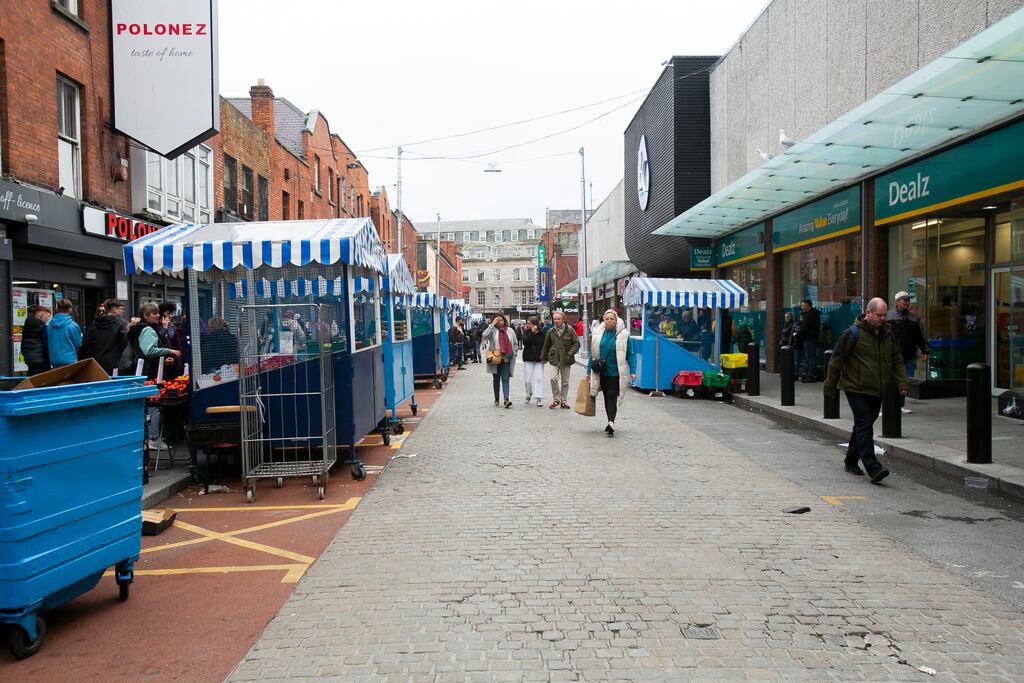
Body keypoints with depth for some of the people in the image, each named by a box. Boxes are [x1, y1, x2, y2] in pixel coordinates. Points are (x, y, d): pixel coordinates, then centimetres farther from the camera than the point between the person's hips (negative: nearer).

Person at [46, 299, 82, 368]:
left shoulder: (49, 325, 1)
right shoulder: (73, 325, -14)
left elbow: (47, 343, 13)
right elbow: (78, 344, -4)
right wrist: (80, 336, 15)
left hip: (54, 360, 5)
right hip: (69, 361, -5)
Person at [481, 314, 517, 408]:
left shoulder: (510, 331, 9)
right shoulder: (492, 330, -1)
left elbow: (515, 342, 19)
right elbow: (484, 335, -20)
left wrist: (512, 352, 8)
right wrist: (492, 325, -17)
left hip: (506, 359, 1)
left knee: (505, 379, -7)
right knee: (496, 379, 11)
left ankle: (506, 399, -15)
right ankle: (496, 399, 24)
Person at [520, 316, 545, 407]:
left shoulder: (542, 334, 1)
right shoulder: (526, 332, 4)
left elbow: (545, 346, 6)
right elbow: (525, 342, -14)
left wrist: (544, 357, -5)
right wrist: (532, 332, -17)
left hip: (539, 359, -1)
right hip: (528, 359, 1)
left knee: (538, 378, -7)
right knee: (527, 379, 4)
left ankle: (539, 398, -5)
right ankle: (529, 395, 28)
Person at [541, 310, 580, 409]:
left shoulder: (570, 330, -2)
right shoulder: (550, 331, 5)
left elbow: (576, 343, 0)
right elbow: (546, 345, 14)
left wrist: (570, 353, -12)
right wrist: (544, 357, 16)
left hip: (565, 360, 0)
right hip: (554, 359, 1)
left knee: (565, 381, 7)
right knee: (553, 378, -15)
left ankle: (563, 401, 19)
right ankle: (556, 399, 0)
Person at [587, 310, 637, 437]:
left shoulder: (623, 335, -5)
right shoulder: (598, 335, 3)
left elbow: (630, 354, -2)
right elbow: (593, 354, 10)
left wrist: (632, 371, -9)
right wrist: (589, 372, 11)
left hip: (615, 373, -4)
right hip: (602, 372, 4)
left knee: (612, 397, -11)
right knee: (607, 397, 11)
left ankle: (611, 423, -17)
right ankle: (611, 423, 21)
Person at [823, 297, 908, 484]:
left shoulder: (887, 334, 10)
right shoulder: (853, 333, -11)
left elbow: (897, 360, 16)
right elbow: (837, 360, -7)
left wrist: (902, 383, 5)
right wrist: (830, 385, -4)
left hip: (877, 391, 7)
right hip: (856, 389, -7)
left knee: (863, 426, 15)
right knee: (864, 426, -12)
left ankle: (850, 461, 29)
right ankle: (873, 469, -17)